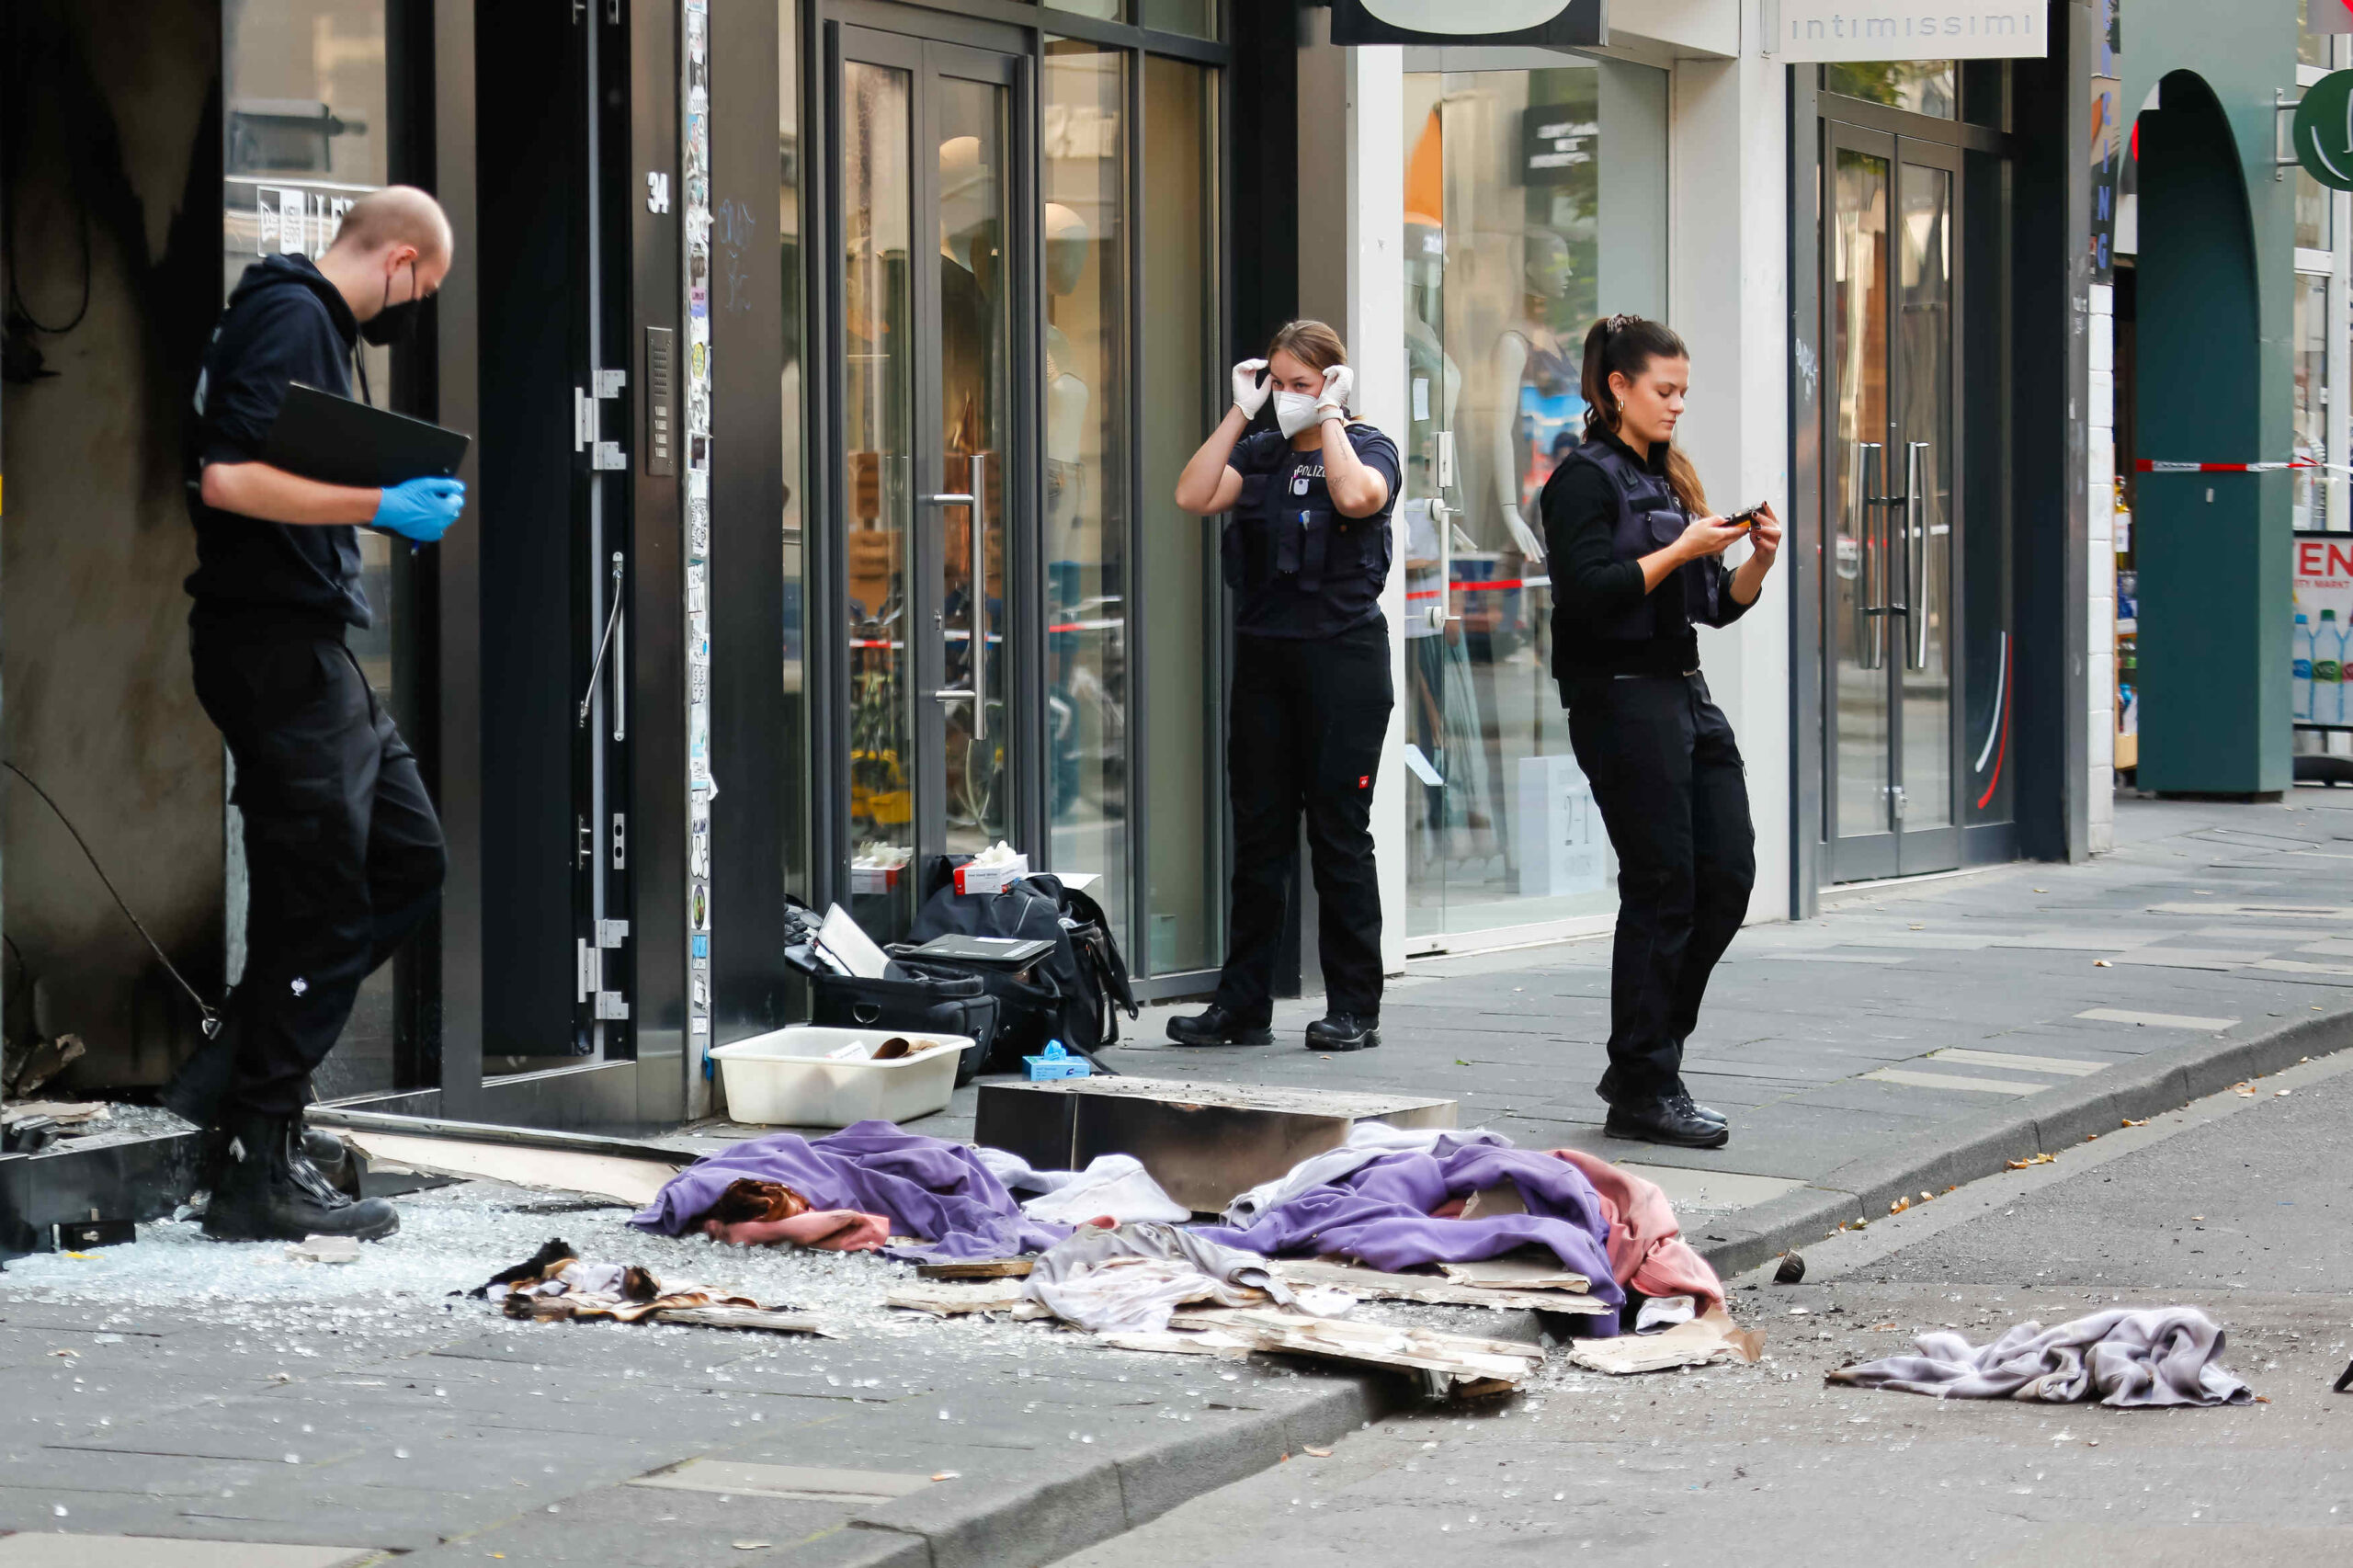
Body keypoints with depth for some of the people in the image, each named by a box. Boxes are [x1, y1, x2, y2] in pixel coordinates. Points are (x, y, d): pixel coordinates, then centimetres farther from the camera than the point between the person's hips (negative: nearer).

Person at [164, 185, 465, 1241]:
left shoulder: (316, 321, 19)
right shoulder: (289, 317, -13)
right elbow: (227, 478, -24)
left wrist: (388, 510, 18)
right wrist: (379, 506, -21)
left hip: (313, 650, 11)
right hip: (276, 646, -11)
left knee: (409, 861, 13)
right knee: (319, 904, -6)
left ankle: (234, 1076, 13)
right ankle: (258, 1173, 0)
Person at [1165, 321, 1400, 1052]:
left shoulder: (1368, 447, 0)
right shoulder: (1259, 452, 12)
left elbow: (1355, 495, -23)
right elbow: (1193, 496, -4)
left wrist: (1328, 415, -11)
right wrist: (1240, 412, -2)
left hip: (1343, 655, -5)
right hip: (1264, 654, 5)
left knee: (1339, 831, -2)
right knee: (1258, 832, 6)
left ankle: (1354, 1008, 4)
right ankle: (1243, 1005, 10)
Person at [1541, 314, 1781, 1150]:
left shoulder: (1667, 479, 19)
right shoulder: (1585, 478, -6)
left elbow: (1718, 606, 20)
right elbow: (1587, 591, -18)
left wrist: (1758, 561, 1)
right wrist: (1681, 551, -17)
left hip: (1686, 695, 8)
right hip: (1621, 697, -8)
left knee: (1728, 873, 3)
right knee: (1662, 889, -7)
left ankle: (1642, 1061, 14)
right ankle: (1643, 1089, 0)